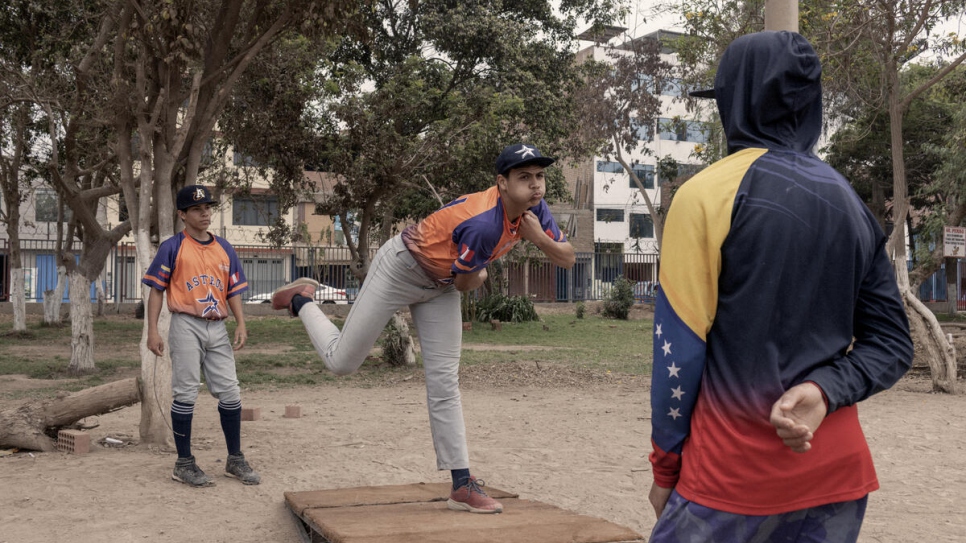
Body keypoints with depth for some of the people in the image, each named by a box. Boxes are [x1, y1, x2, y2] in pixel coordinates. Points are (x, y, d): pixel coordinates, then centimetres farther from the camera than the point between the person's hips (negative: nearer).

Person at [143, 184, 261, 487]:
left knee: (230, 393, 5)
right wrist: (153, 331, -11)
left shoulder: (224, 249, 13)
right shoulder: (172, 247, -1)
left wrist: (241, 324, 1)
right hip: (186, 326, -5)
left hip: (218, 328, 5)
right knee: (185, 394, -2)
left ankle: (235, 460, 16)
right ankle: (184, 464, 8)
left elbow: (233, 291, 14)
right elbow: (156, 290, -3)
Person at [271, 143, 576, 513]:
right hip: (401, 269, -7)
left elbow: (567, 260, -7)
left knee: (444, 383, 4)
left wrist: (539, 237, -25)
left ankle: (462, 486, 4)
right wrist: (482, 274, 2)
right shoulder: (484, 224, -37)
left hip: (439, 285, 7)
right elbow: (465, 283, -21)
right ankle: (301, 301, 28)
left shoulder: (534, 208, -13)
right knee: (341, 362, 1)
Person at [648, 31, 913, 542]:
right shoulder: (850, 203, 9)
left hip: (731, 473, -5)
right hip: (837, 469, 5)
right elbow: (892, 344, 7)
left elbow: (678, 346, -10)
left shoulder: (706, 193, -8)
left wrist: (665, 465, -2)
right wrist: (825, 390, -8)